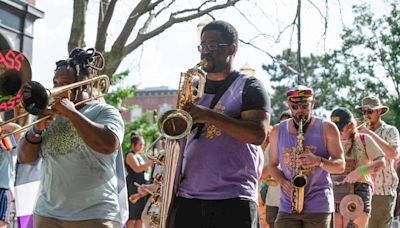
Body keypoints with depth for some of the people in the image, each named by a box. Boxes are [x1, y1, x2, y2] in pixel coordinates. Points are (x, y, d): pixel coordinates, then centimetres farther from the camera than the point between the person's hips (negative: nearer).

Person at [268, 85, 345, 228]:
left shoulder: (327, 128, 1)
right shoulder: (278, 131, 9)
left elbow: (340, 166, -1)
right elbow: (272, 165, 16)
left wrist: (318, 161, -21)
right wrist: (282, 181, -5)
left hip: (318, 206, -2)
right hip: (287, 206, 2)